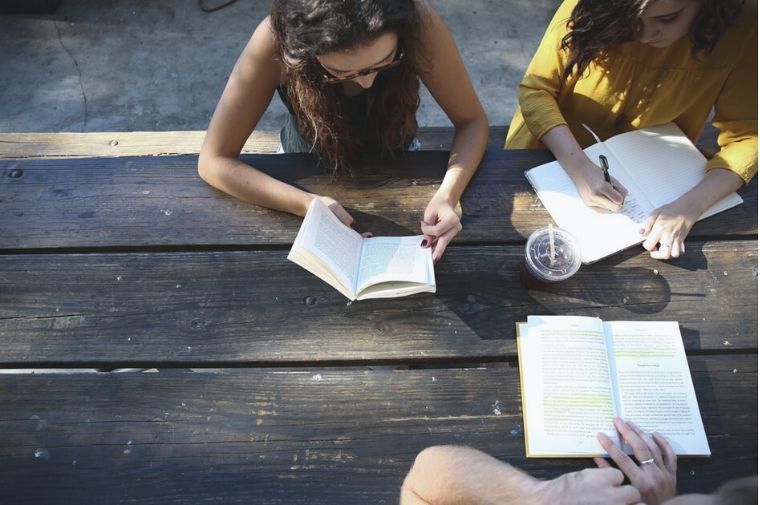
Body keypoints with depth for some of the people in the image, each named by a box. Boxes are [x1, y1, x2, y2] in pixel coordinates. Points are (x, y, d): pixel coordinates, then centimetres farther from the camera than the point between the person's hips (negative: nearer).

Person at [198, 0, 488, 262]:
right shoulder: (276, 41, -33)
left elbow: (472, 121, -20)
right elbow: (215, 161, -27)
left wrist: (448, 194, -38)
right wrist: (309, 205, -40)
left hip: (394, 160, 2)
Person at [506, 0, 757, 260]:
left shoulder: (742, 29, -18)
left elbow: (746, 135, -16)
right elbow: (535, 88, -21)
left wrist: (689, 207, -34)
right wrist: (580, 167, -34)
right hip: (551, 159, 0)